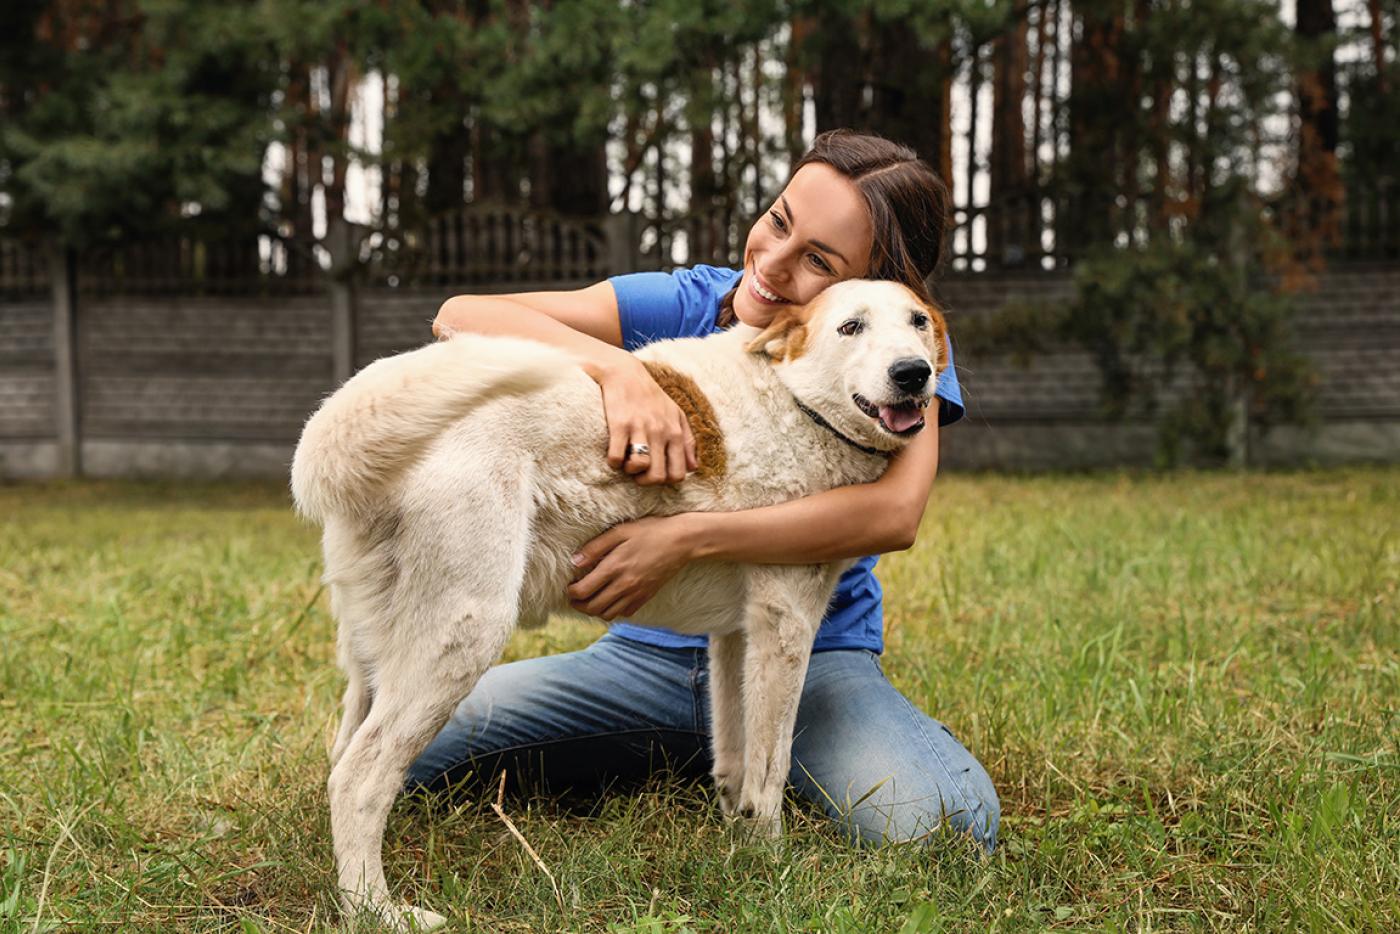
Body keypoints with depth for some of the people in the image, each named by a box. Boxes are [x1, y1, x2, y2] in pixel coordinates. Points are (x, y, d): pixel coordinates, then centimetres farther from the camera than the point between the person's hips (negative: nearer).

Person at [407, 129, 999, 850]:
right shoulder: (686, 305, -7)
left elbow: (896, 511, -29)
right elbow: (461, 315, -17)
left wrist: (686, 538, -38)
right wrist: (618, 366, -36)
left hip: (811, 656, -2)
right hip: (651, 651, 2)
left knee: (948, 824, -31)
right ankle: (678, 762, 10)